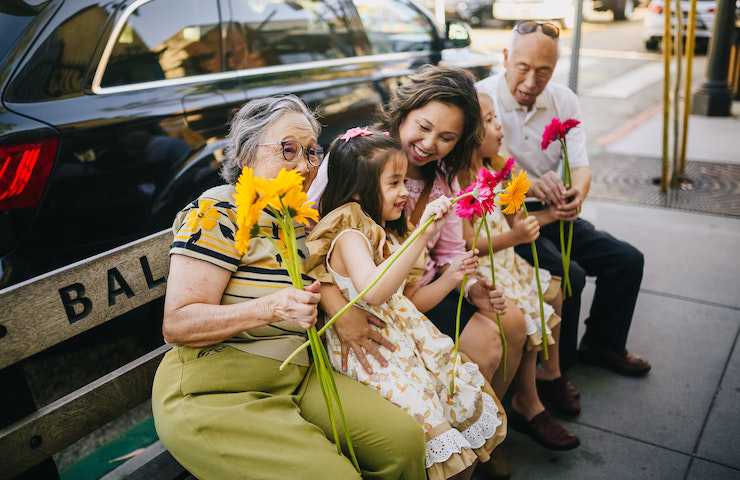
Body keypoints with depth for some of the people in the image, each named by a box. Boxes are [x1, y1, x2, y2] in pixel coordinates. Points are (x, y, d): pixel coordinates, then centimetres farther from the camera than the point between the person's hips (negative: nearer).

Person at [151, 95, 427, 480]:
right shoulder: (217, 212, -13)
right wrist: (270, 308, -33)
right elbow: (176, 324, -20)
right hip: (214, 394, -6)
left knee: (404, 440, -9)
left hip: (297, 376, 7)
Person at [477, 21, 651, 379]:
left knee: (627, 259, 1)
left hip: (550, 214, 7)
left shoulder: (564, 100, 3)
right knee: (567, 274, -25)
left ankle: (602, 345, 23)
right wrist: (528, 185, -41)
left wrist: (575, 195, -28)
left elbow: (580, 166, -4)